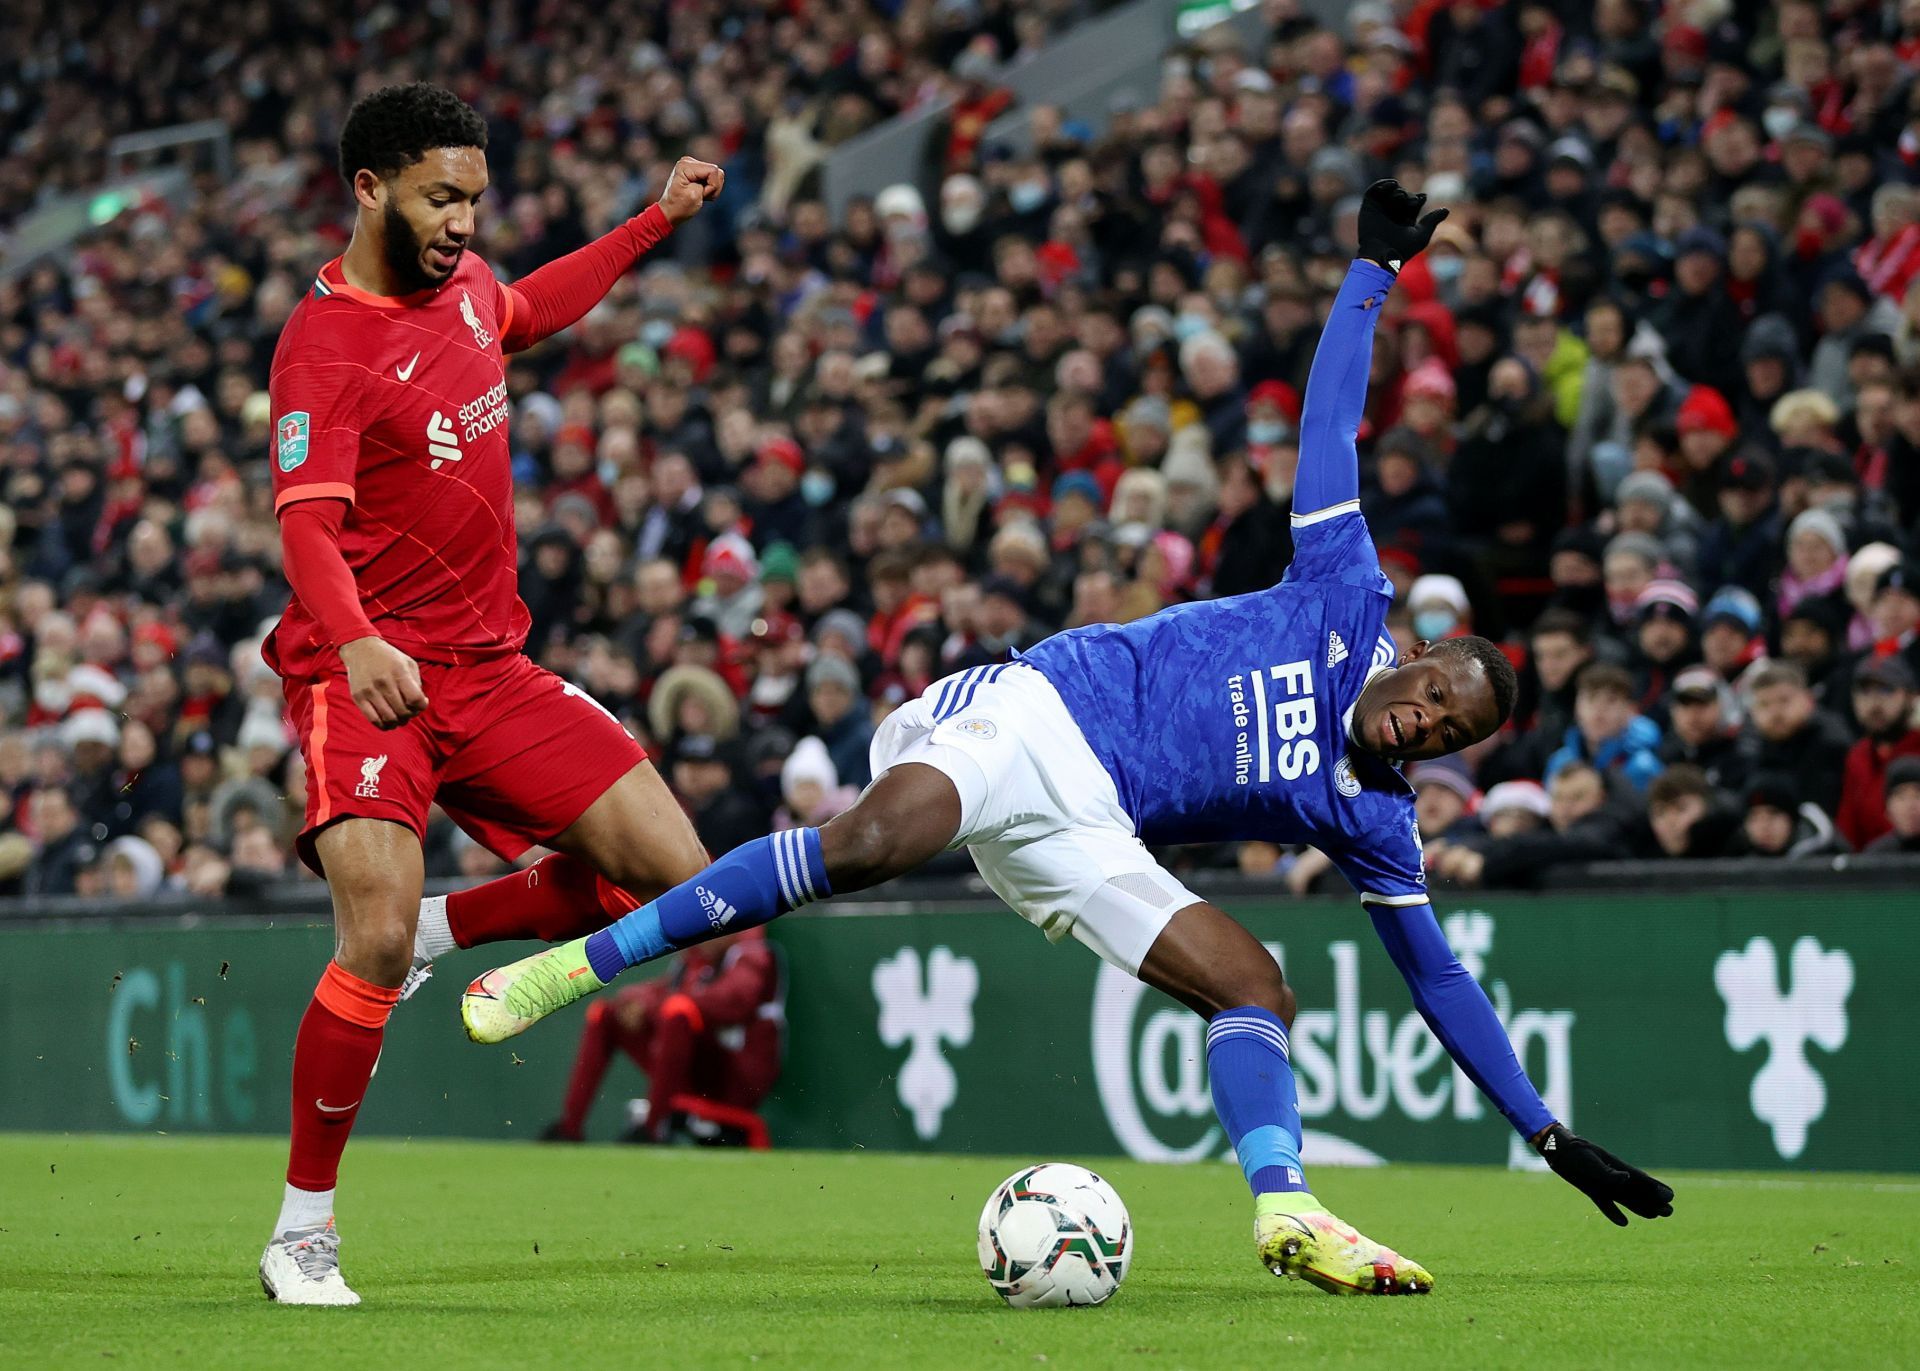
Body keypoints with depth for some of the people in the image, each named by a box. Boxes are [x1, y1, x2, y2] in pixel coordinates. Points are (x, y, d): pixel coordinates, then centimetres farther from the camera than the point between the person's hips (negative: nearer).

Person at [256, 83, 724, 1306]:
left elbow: (528, 312, 34)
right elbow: (307, 524, -28)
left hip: (489, 666, 7)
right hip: (371, 675, -7)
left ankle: (441, 931, 14)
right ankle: (303, 1231, -9)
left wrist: (658, 221, 34)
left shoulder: (461, 281, 8)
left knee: (675, 873, -4)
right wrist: (356, 642, -46)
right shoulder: (326, 343, -16)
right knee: (377, 939, -25)